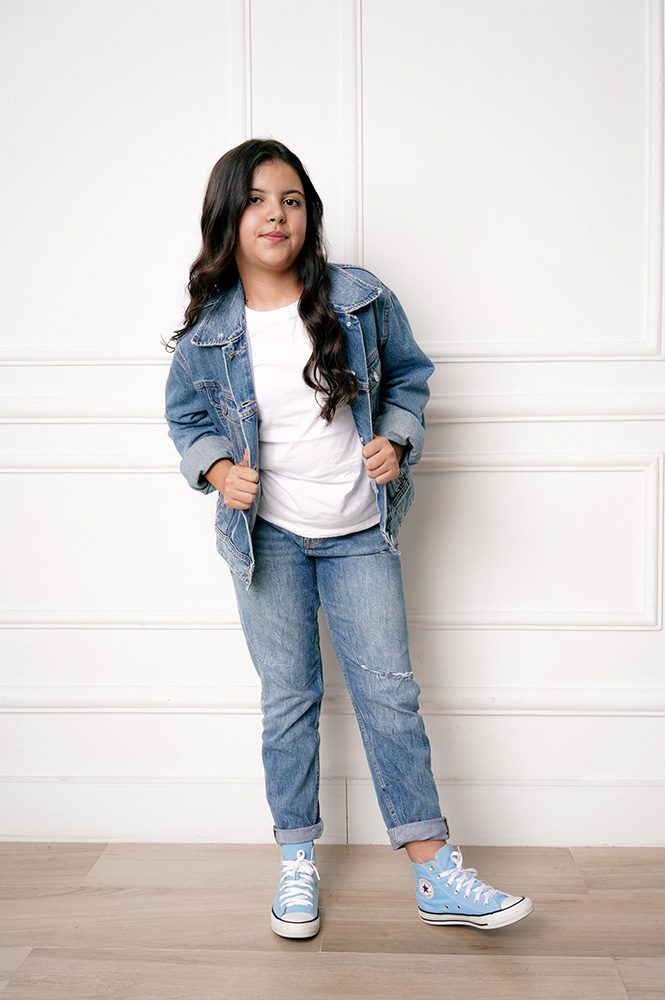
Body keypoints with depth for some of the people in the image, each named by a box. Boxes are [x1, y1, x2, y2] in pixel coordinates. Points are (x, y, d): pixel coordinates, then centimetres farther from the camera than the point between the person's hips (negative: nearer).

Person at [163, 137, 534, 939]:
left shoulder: (361, 300, -6)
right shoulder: (207, 330, -5)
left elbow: (409, 377, 6)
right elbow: (187, 418, 8)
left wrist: (397, 441, -12)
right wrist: (216, 468, -12)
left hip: (359, 534, 0)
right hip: (267, 537, 1)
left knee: (389, 692, 3)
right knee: (287, 700, 10)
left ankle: (435, 874, 14)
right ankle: (297, 864, 27)